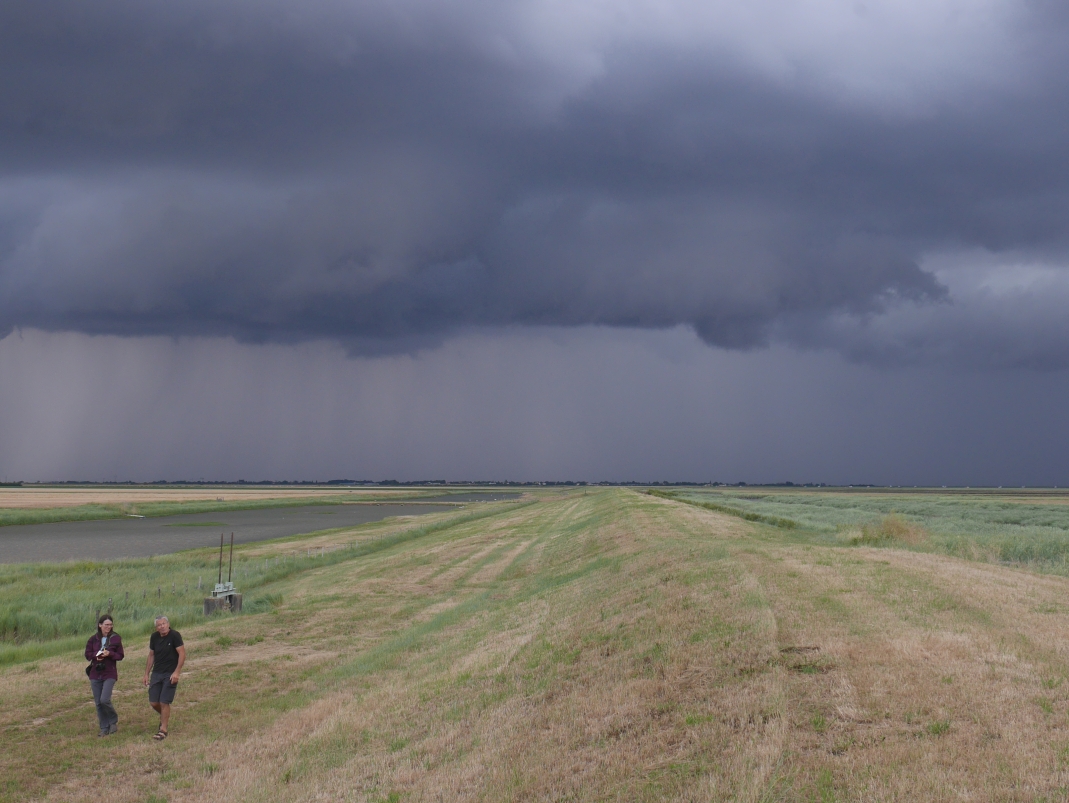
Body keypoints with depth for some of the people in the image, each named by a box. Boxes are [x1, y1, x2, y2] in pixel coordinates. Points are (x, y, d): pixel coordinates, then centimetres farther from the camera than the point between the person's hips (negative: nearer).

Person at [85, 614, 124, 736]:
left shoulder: (116, 638, -3)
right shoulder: (93, 639, 3)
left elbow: (120, 656, 0)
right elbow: (87, 654, 5)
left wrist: (109, 654, -19)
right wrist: (97, 655, -15)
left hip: (110, 673, -3)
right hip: (95, 674, 3)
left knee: (105, 700, -17)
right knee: (98, 703, 5)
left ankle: (113, 720, 8)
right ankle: (104, 728, 17)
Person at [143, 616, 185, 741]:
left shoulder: (175, 636, -12)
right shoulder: (154, 637, 6)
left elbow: (182, 654, -13)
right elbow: (151, 655, 16)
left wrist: (176, 672, -20)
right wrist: (146, 673, 14)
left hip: (170, 674, -5)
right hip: (156, 673, 5)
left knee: (164, 702, -8)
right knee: (153, 702, 4)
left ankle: (163, 730, 2)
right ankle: (164, 717, 34)